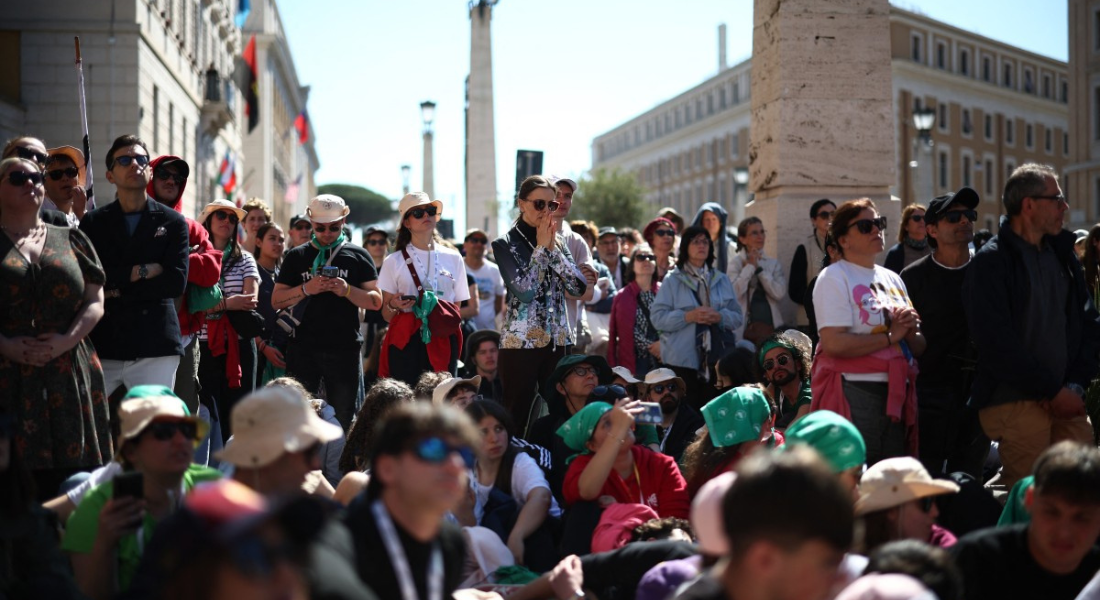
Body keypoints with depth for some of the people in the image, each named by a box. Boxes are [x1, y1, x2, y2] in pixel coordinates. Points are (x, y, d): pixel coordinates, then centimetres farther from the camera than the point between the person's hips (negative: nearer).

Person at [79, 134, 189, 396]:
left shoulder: (173, 222, 8)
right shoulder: (93, 222, 10)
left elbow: (176, 283, -4)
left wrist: (118, 291, -6)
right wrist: (138, 271, -8)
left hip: (155, 346, -1)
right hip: (101, 345, 1)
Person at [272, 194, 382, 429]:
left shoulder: (357, 256, 9)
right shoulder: (297, 256, 11)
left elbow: (376, 301, 3)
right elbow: (276, 301, 7)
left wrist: (347, 290, -14)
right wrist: (306, 289, -10)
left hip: (344, 349, -1)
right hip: (303, 348, 1)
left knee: (344, 417, 2)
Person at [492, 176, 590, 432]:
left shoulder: (557, 242, 12)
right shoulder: (505, 244, -2)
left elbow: (580, 287, 0)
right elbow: (525, 291, -16)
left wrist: (553, 248, -6)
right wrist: (541, 247, -9)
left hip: (559, 340, 5)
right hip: (521, 341, -5)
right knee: (517, 418, -4)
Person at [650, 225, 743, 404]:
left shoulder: (721, 280, 15)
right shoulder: (673, 281, 4)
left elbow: (737, 317, 11)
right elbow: (657, 317, -5)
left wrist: (720, 317, -10)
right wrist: (688, 317, -16)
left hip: (717, 359, 3)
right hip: (683, 361, -3)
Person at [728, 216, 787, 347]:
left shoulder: (774, 264, 13)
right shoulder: (736, 262, 3)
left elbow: (779, 293, -2)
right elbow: (734, 292, -13)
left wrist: (758, 268, -1)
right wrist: (750, 266, -4)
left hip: (770, 327, 3)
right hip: (744, 329, -3)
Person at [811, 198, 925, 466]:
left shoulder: (892, 279, 19)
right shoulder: (834, 278, -3)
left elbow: (918, 348, 19)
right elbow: (834, 343, -18)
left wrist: (910, 331, -4)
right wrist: (890, 336, -10)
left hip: (896, 394, 7)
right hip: (854, 392, -7)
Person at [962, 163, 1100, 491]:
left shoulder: (1062, 255, 15)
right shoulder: (991, 262, -6)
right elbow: (996, 342, -13)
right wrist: (1053, 391, -13)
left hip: (1066, 400, 6)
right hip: (1015, 401, -6)